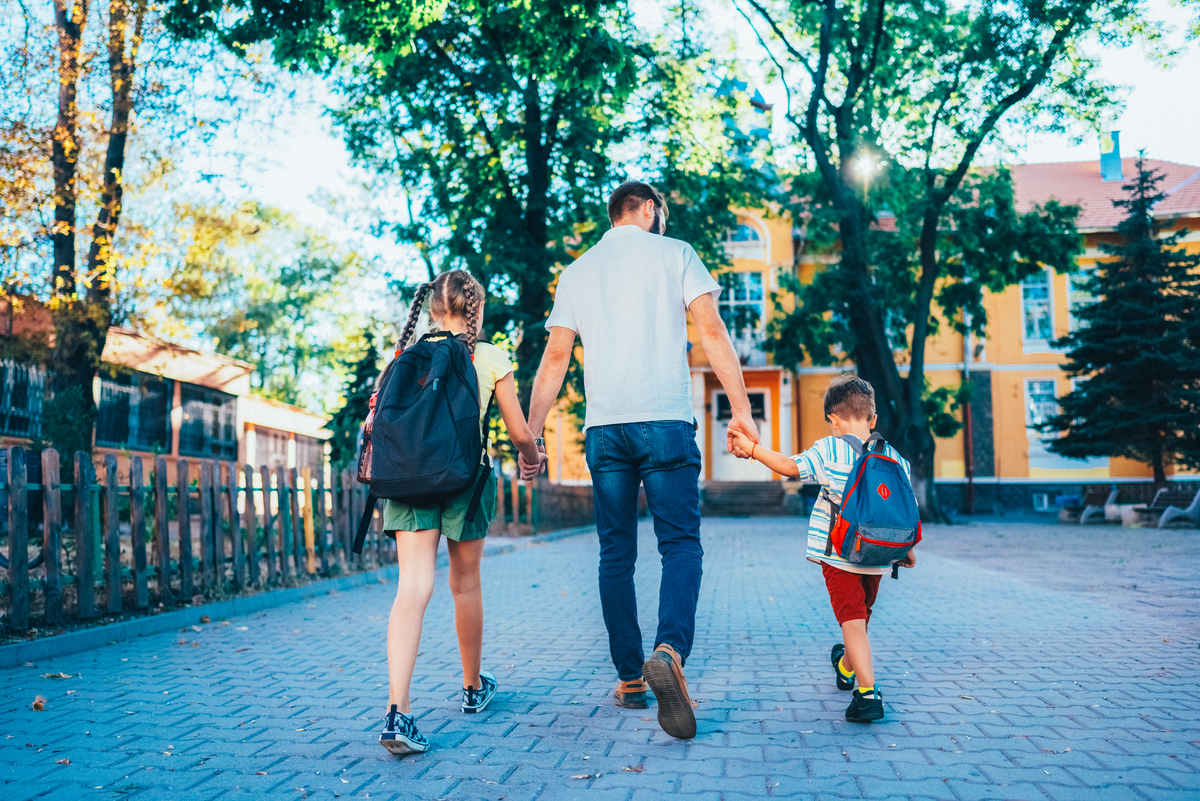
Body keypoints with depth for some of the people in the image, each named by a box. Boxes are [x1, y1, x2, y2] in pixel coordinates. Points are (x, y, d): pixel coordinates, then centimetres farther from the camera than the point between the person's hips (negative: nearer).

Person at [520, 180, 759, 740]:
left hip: (604, 429, 3)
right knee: (681, 544, -1)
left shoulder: (575, 272, 17)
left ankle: (630, 678, 12)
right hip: (665, 421, -3)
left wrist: (530, 436, 13)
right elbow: (711, 331, -3)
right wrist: (741, 410, -3)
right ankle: (669, 651, -25)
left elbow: (555, 358, 11)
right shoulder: (673, 254, 8)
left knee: (616, 554, 9)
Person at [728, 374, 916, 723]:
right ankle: (846, 667, 48)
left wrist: (752, 449, 0)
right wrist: (908, 549, 20)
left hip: (839, 555, -5)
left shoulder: (829, 450, -8)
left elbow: (791, 466, -10)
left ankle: (868, 693, -17)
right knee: (861, 616, 23)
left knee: (853, 621, -5)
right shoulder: (895, 459, 5)